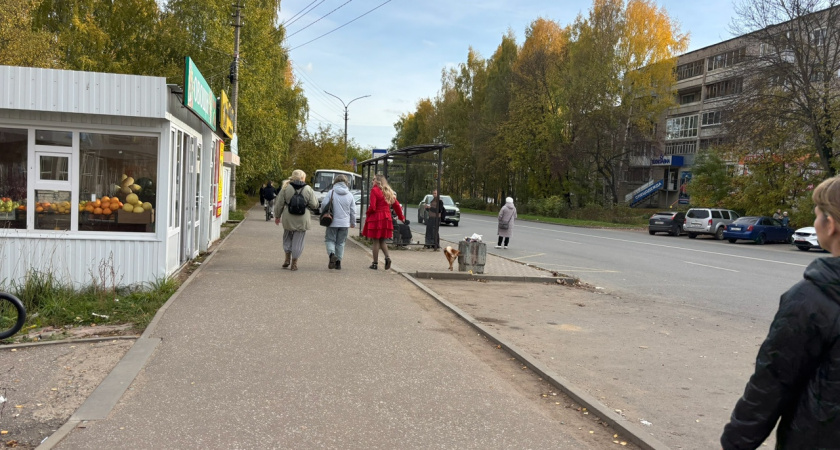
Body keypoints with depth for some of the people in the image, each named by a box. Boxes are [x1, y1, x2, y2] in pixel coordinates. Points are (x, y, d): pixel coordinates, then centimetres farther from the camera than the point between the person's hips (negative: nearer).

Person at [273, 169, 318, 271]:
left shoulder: (286, 188, -2)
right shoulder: (308, 189, -4)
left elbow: (279, 204, 2)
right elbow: (314, 205, -3)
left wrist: (277, 216, 14)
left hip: (288, 219, 1)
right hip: (302, 220, -1)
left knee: (287, 237, 21)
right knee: (298, 240, 6)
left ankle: (287, 258, 18)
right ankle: (294, 263, 9)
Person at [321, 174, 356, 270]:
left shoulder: (331, 192, -6)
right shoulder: (350, 195, 3)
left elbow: (323, 205, -8)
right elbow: (353, 211, 7)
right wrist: (353, 223, 19)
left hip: (332, 222, -2)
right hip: (345, 223, 3)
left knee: (330, 240, 7)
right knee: (341, 242, 12)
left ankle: (332, 254, -19)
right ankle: (338, 261, 13)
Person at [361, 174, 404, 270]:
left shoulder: (374, 190, -9)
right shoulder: (389, 192, 12)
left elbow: (372, 207, -16)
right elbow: (397, 205, 13)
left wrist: (367, 213, 3)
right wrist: (401, 217, 24)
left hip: (376, 218, -6)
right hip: (386, 218, 6)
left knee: (376, 241, 0)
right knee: (382, 240, 16)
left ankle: (375, 263, 4)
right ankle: (387, 257, -4)